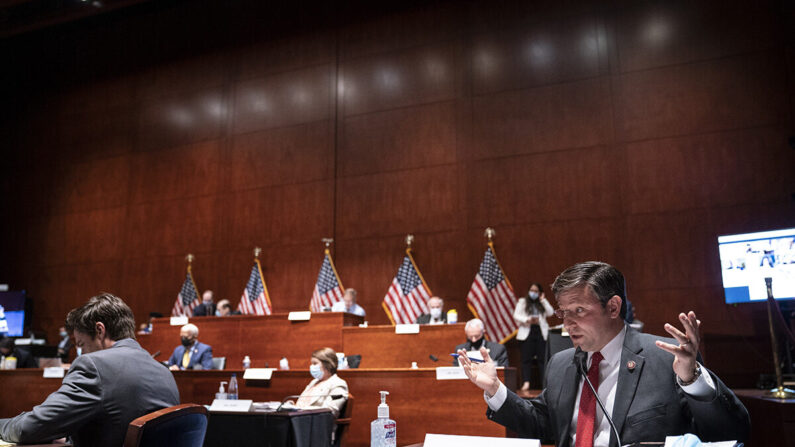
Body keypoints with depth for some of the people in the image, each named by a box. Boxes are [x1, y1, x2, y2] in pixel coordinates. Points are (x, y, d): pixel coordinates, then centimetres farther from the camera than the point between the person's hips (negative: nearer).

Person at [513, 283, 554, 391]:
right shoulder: (522, 301, 12)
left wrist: (543, 300, 1)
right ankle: (526, 382, -9)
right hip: (526, 332, -1)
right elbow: (516, 315, 2)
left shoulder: (542, 303, 17)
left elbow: (550, 313, 1)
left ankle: (545, 382, -2)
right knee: (526, 359, -6)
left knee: (542, 358, -3)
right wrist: (527, 320, -14)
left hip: (541, 332, 2)